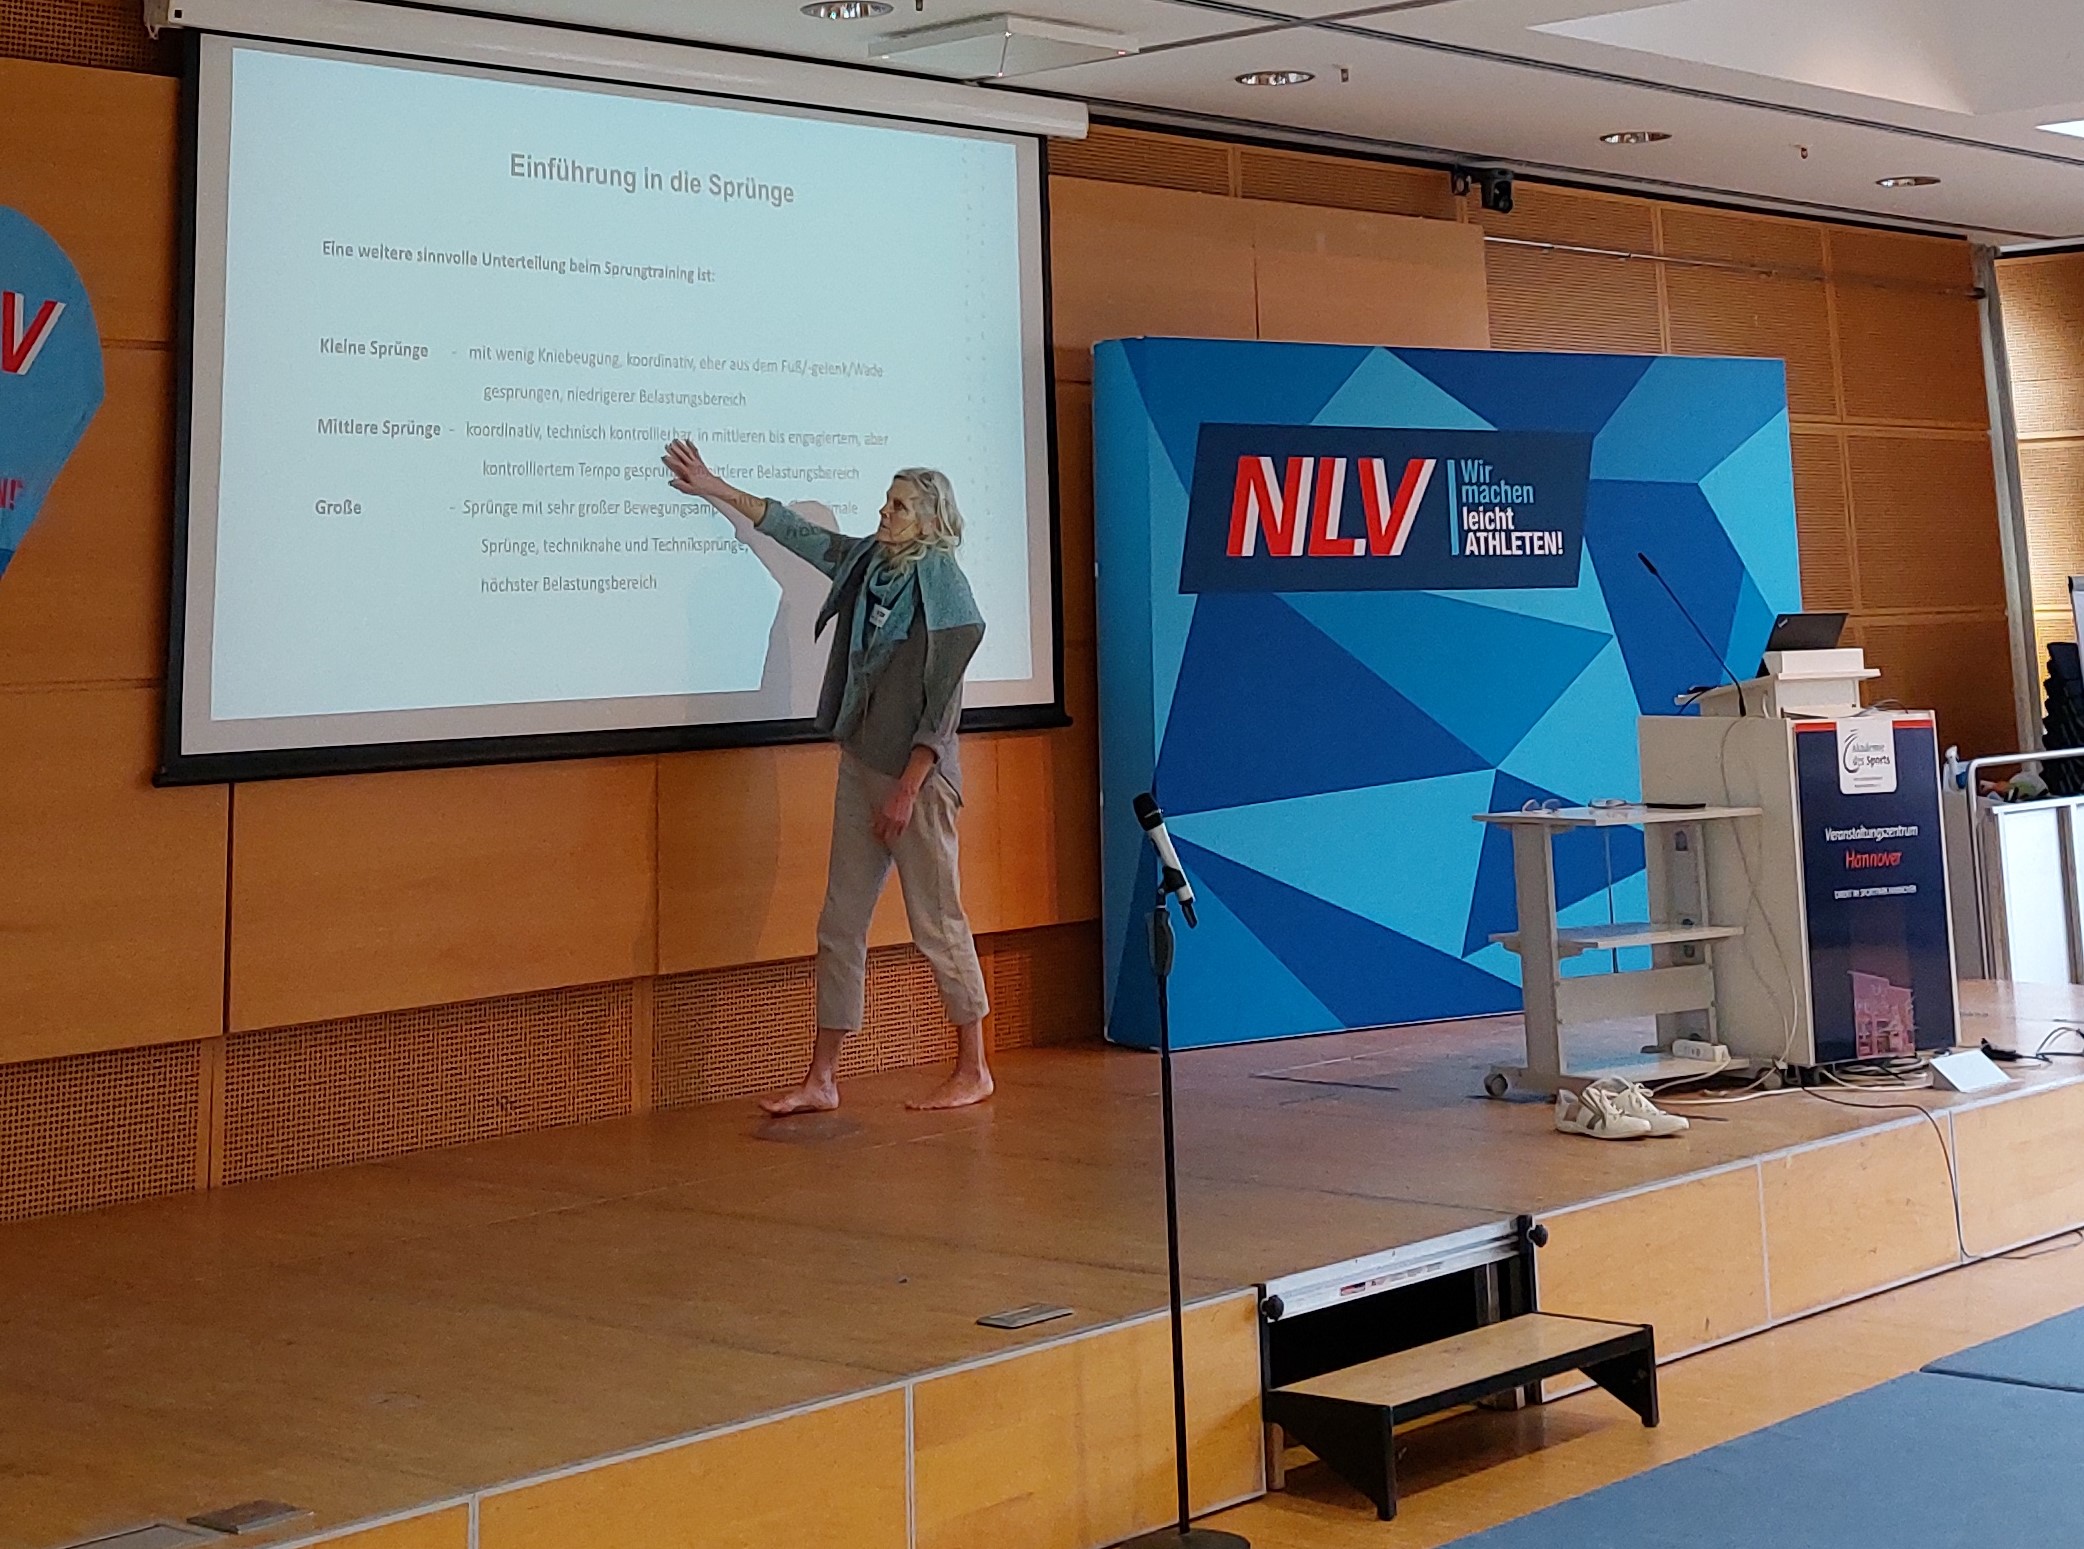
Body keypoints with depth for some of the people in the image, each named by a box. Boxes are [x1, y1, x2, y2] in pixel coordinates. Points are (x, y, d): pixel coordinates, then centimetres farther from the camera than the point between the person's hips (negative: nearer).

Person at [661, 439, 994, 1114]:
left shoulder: (943, 587, -12)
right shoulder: (867, 559, 8)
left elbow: (941, 706, -15)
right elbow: (794, 530, 21)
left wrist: (906, 792, -17)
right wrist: (714, 488, 24)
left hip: (916, 776, -8)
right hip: (860, 766, 8)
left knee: (938, 924, 0)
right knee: (840, 925, 7)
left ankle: (973, 1071, 14)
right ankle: (821, 1081, 11)